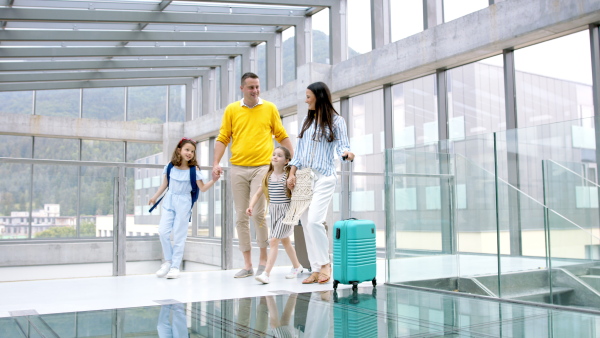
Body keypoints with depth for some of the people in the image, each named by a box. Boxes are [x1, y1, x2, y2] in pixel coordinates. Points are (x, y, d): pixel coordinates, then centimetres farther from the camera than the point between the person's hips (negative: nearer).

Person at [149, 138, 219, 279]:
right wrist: (155, 197, 16)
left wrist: (213, 180, -19)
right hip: (169, 202, 3)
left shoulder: (194, 170, -7)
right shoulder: (170, 167, 0)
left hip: (184, 204, -3)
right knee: (163, 231, -4)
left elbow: (203, 188, -5)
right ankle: (168, 261, 15)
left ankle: (175, 266, 11)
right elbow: (165, 184, 13)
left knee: (179, 236, 1)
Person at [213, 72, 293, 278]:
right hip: (238, 168, 2)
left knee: (258, 213, -11)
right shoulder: (231, 110, 10)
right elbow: (222, 138, 8)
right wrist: (216, 163, -3)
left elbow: (282, 136, 11)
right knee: (241, 217, 3)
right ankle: (247, 264, 12)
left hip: (262, 167, -2)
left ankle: (263, 260, 7)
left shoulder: (270, 108, 8)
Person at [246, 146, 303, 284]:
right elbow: (258, 193, 9)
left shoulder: (289, 176, -9)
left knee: (273, 241, -14)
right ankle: (297, 266, 37)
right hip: (274, 212, 6)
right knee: (285, 240, 18)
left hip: (286, 212, -6)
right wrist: (251, 206, -3)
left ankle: (266, 273, -13)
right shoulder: (268, 177, 6)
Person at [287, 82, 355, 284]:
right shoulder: (306, 121, 18)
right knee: (306, 225, 2)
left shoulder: (336, 121, 2)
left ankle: (325, 263, -1)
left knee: (314, 221, -19)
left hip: (324, 177, -6)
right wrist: (292, 174, 7)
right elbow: (299, 151, 16)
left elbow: (342, 146, -4)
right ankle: (316, 269, 8)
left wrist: (347, 153, -28)